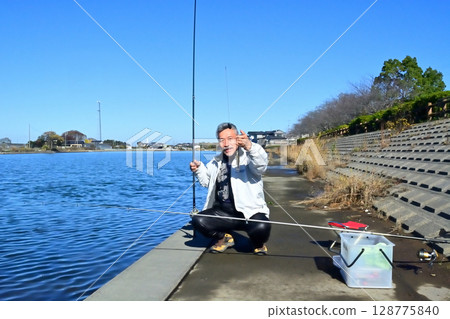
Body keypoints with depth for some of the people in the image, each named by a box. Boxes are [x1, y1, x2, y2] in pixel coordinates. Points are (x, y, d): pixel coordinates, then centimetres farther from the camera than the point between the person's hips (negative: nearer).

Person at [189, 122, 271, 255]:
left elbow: (261, 164, -30)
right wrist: (199, 170, 8)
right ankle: (224, 238, 14)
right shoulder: (216, 162, 15)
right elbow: (207, 181, 30)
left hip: (250, 212, -5)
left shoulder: (247, 156, -6)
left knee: (261, 227, -33)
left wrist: (250, 146, -50)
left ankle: (259, 244, 8)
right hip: (222, 212, 5)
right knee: (198, 221, -18)